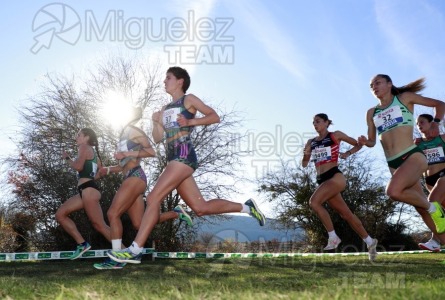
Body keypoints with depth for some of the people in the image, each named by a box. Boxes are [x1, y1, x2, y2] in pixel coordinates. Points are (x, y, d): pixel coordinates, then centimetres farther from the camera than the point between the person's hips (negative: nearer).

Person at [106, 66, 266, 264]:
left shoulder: (189, 99, 6)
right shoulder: (166, 109, 26)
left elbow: (214, 117, 0)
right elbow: (158, 138, 22)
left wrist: (190, 122, -11)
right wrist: (155, 122, 4)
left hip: (184, 155, -9)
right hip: (174, 158, 9)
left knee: (153, 198, -16)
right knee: (200, 207, 5)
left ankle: (135, 251, -14)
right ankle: (246, 207, 18)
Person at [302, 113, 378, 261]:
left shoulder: (335, 135, 2)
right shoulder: (311, 142, 15)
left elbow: (358, 144, 11)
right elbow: (304, 164, 15)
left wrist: (347, 154, -5)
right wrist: (305, 154, -5)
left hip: (335, 176, -6)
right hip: (322, 180, 6)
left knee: (314, 202, -25)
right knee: (346, 213, 8)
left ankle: (333, 237, -14)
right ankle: (370, 241, 21)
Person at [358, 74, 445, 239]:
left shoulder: (404, 98, 5)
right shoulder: (371, 113, 16)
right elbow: (372, 141, 20)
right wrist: (365, 142, -3)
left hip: (413, 156, -5)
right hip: (394, 164, 5)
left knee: (393, 191, -30)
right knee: (422, 207, 6)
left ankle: (432, 207, -5)